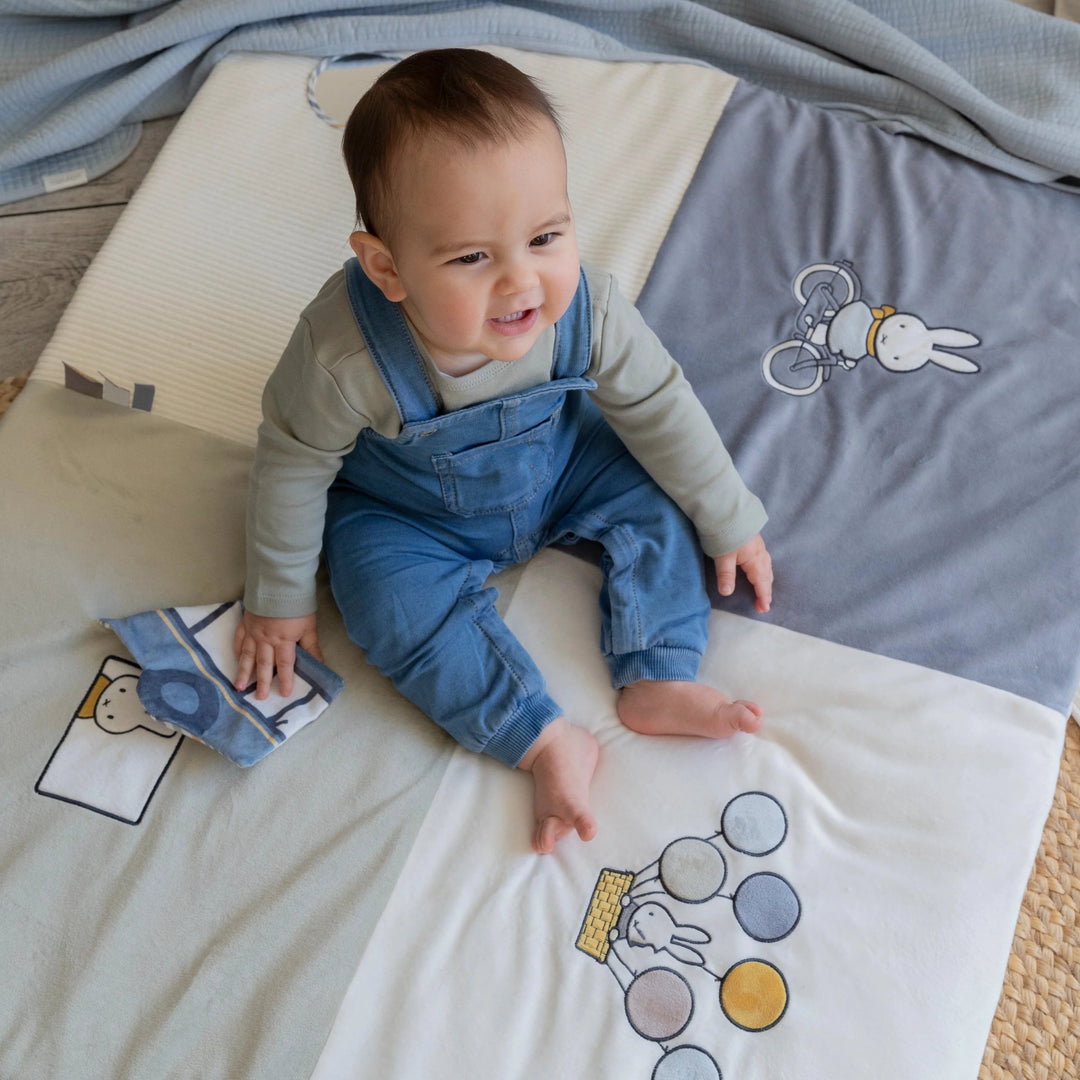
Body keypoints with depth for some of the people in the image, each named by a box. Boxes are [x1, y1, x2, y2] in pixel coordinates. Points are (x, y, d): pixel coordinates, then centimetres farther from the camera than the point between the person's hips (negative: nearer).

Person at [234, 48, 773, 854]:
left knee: (657, 493, -10)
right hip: (404, 514, -2)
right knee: (400, 606, -24)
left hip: (556, 465, 3)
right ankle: (547, 743, -15)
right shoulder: (344, 354, -39)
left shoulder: (588, 309, -30)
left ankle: (657, 683, -5)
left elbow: (659, 406, -13)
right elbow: (294, 462, -21)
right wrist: (279, 598, -8)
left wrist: (729, 522, -2)